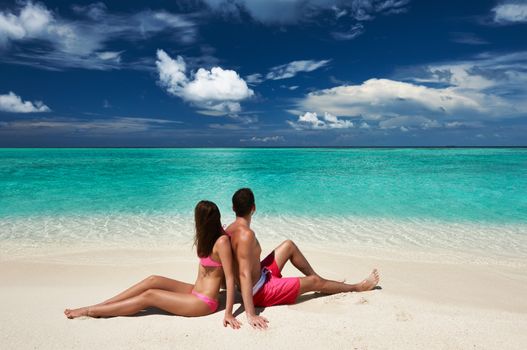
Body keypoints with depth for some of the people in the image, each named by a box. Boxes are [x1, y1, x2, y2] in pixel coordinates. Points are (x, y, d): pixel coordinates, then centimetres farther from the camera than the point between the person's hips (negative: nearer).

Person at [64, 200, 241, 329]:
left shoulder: (222, 241, -22)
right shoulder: (213, 235, 3)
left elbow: (230, 278, -22)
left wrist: (228, 313, -23)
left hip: (203, 302, -8)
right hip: (195, 292, 8)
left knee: (149, 296, -10)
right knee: (153, 280, -3)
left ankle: (91, 311, 0)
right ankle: (96, 306, 3)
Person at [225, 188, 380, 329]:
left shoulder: (229, 230, -3)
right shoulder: (246, 234, -29)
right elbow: (244, 275, -33)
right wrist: (251, 315, -35)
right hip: (260, 291, -9)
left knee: (288, 245, 14)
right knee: (313, 282, 4)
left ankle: (318, 278, 30)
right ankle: (357, 287, 26)